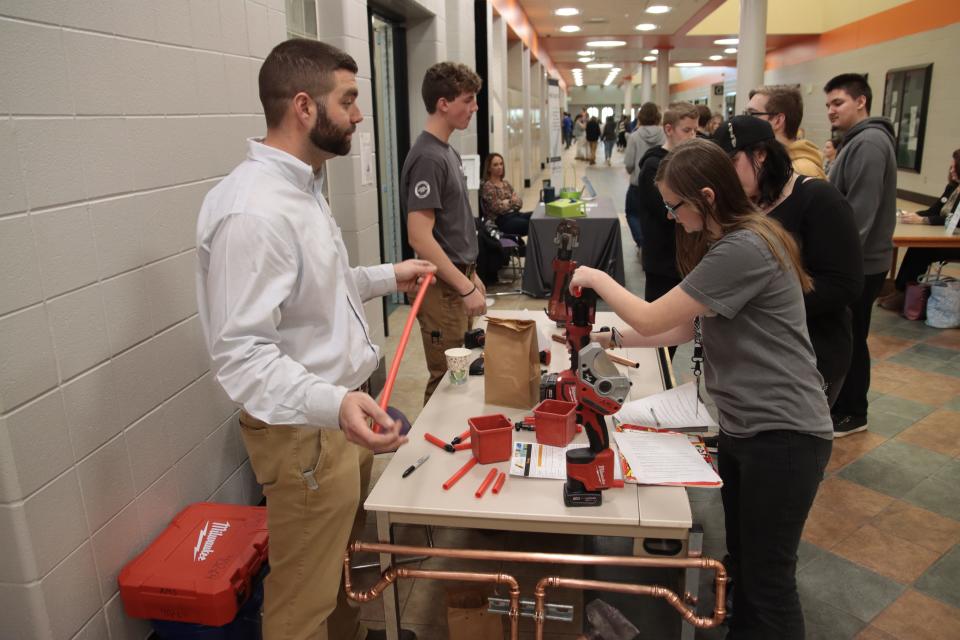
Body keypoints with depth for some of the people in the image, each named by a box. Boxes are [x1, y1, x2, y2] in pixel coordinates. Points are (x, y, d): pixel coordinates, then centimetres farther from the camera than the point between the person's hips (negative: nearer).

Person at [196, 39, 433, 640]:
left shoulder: (302, 186, 9)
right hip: (305, 432, -10)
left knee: (341, 554, 27)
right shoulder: (251, 209, -25)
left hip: (345, 413, 10)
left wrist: (386, 276, 16)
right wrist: (331, 404, -42)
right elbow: (241, 352, -29)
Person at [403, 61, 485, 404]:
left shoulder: (448, 152, 12)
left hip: (458, 280, 9)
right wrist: (466, 288, -21)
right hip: (442, 288, -9)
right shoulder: (427, 158, -17)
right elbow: (420, 237, -22)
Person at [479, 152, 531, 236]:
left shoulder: (505, 183, 16)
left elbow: (519, 201, 10)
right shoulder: (487, 186, -7)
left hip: (515, 214, 8)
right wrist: (512, 201, -1)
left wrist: (506, 202, -9)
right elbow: (499, 208, -14)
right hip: (502, 221, -8)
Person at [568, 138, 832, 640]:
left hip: (782, 433, -10)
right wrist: (607, 339, 6)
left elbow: (652, 319, -19)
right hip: (740, 426, 10)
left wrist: (597, 278, -4)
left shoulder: (745, 250, -23)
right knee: (742, 563, 20)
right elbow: (684, 327, 12)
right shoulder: (728, 243, 11)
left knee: (768, 580, 5)